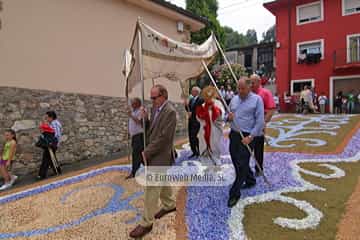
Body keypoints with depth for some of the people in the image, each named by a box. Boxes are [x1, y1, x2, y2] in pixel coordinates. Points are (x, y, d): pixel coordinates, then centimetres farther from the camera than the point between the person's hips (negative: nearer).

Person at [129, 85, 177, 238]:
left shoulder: (170, 112, -20)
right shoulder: (156, 108, 7)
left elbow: (164, 137, -23)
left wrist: (147, 152, -18)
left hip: (160, 156, -9)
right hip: (154, 153, 9)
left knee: (151, 188, -3)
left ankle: (146, 223, 9)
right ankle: (170, 205, 44)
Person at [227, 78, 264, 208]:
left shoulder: (257, 99, -7)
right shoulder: (234, 99, 11)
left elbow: (260, 121, -12)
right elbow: (228, 117, 18)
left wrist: (251, 137, -18)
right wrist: (229, 117, -7)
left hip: (247, 136, -6)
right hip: (234, 134, 6)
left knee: (242, 165, -3)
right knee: (236, 162, 16)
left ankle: (235, 193, 8)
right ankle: (250, 180, 41)